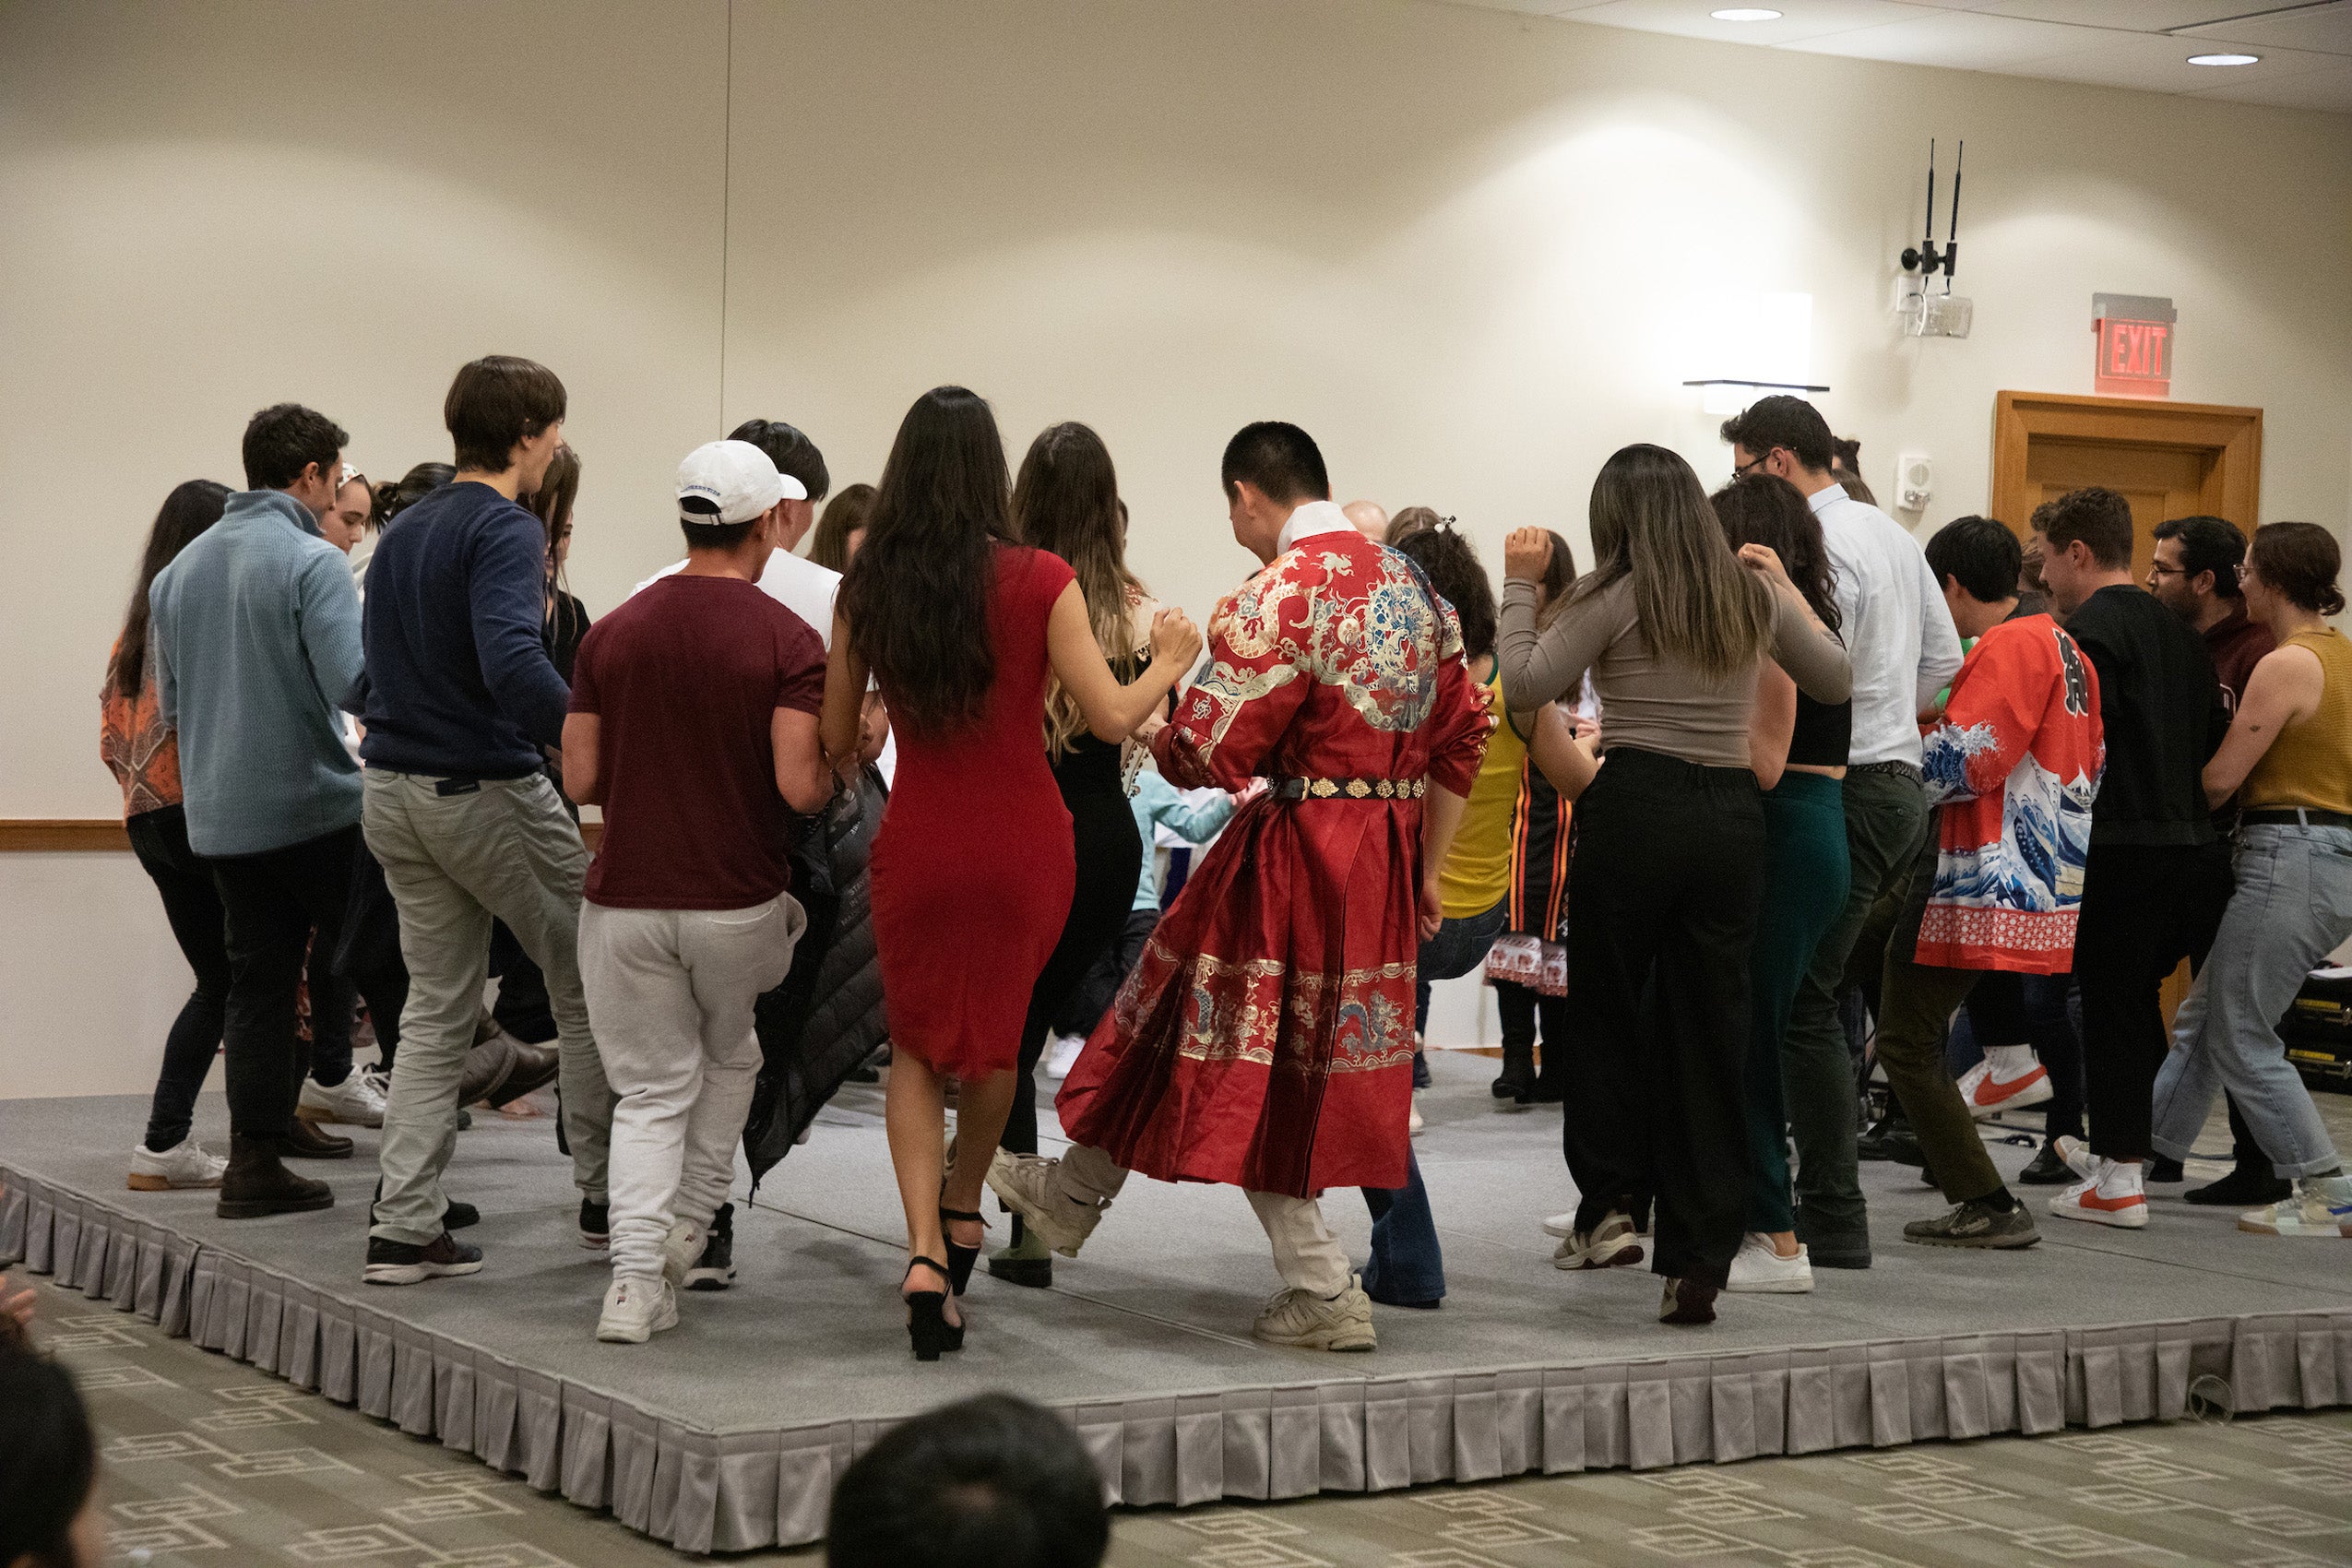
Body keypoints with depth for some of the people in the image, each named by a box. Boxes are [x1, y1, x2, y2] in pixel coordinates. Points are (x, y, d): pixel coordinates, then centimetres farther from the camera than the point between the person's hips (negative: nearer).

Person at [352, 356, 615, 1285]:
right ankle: (607, 1198, 14)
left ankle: (403, 1228, 6)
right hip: (488, 792, -8)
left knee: (437, 1010, 11)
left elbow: (367, 684, 19)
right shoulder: (505, 531, -14)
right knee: (588, 989, 8)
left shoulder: (402, 534, 14)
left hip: (395, 795, 8)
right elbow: (513, 662, -31)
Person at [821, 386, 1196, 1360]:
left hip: (916, 846, 1)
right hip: (1024, 845, -1)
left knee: (916, 1047, 16)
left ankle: (925, 1251, -3)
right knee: (998, 1032, 25)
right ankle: (963, 1209, 41)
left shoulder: (865, 587, -3)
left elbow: (834, 742, 4)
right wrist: (1170, 661, 10)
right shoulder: (1040, 581, -11)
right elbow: (1111, 719, -10)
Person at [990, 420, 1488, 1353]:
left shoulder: (1277, 595, -17)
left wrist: (1161, 735, 4)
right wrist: (1428, 872, 20)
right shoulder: (1410, 584, 10)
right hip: (1389, 850, 9)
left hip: (1301, 850, -9)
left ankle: (1326, 1295, 7)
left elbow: (1209, 754, -19)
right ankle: (1068, 1195, 32)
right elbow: (1460, 740, 14)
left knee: (1251, 1063, 5)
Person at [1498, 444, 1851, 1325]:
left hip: (1636, 808, -4)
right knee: (1710, 1031, 6)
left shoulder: (1614, 598, -5)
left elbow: (1525, 687, -7)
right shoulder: (1753, 596, 9)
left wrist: (1520, 586, 2)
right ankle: (1699, 1259, 4)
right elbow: (1836, 682, 21)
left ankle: (1610, 1203, 11)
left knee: (1606, 1006, 15)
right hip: (1731, 818, 4)